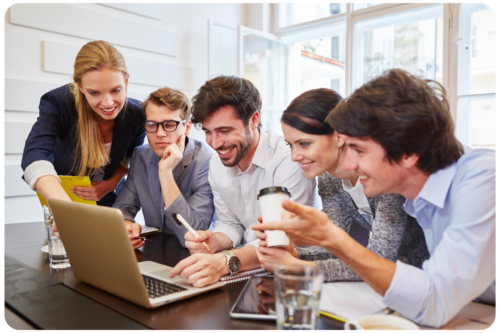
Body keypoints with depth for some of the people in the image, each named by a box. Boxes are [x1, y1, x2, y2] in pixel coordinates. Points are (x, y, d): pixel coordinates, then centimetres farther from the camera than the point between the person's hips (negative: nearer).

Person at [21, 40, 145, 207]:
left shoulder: (137, 114, -18)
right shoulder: (58, 103, -26)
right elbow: (35, 154, -41)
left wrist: (112, 183, -18)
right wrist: (63, 205, -58)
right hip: (62, 192, -1)